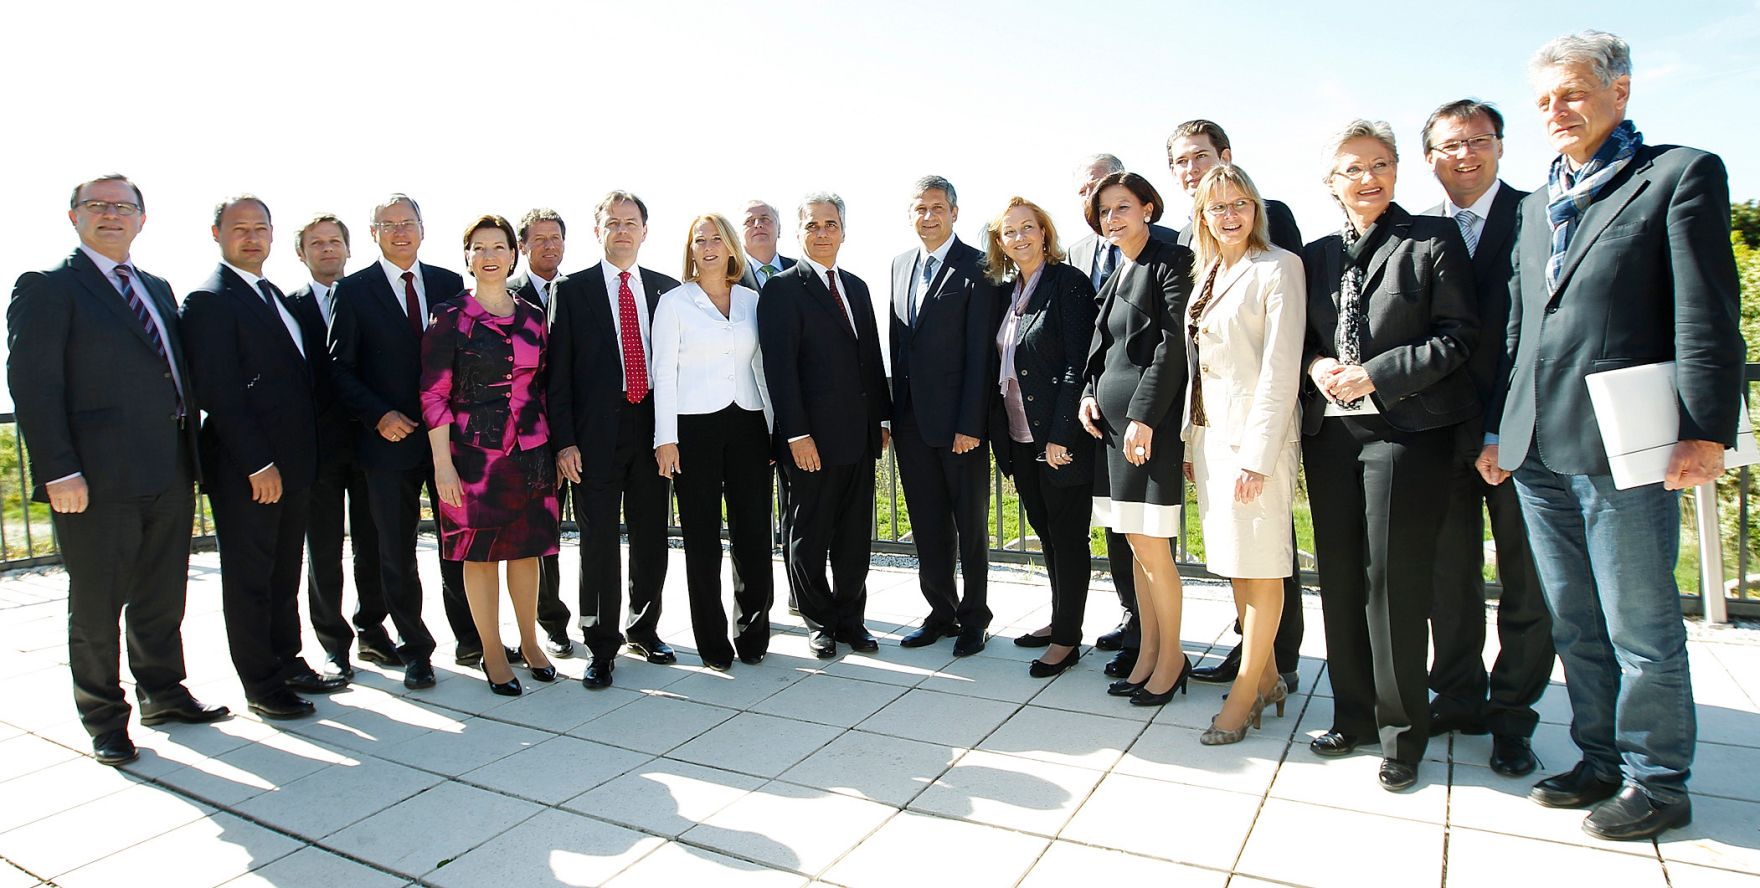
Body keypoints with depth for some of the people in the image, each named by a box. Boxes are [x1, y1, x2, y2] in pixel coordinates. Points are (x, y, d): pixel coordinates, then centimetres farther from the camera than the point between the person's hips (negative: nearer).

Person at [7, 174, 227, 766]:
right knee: (96, 605, 7)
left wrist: (192, 450, 9)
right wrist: (58, 471, -17)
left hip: (170, 474, 6)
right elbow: (32, 383, -11)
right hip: (97, 480, -6)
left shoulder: (158, 289, 16)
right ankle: (104, 718, 21)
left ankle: (163, 693, 31)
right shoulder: (47, 287, -4)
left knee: (163, 597, 16)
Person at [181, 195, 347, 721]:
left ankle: (287, 662, 29)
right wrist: (258, 464, -19)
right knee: (249, 577, 4)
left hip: (293, 463, 8)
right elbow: (219, 392, -16)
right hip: (246, 470, -8)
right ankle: (261, 685, 14)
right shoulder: (210, 300, -10)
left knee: (285, 570, 17)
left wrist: (298, 457, 8)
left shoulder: (277, 297, 16)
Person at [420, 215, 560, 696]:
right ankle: (492, 652, 19)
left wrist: (555, 447, 10)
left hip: (530, 449, 3)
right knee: (480, 551, 5)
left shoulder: (532, 317, 8)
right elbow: (434, 393, -6)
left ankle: (530, 641, 26)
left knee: (527, 546, 10)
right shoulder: (450, 316, -3)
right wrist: (442, 463, -11)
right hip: (473, 450, -3)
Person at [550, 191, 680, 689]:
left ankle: (644, 629, 29)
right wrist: (564, 440, -9)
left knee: (652, 538, 11)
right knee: (598, 544, 1)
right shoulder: (572, 291, 2)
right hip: (596, 433, -3)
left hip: (653, 430, 3)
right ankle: (602, 647, 15)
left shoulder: (666, 290, 10)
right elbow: (558, 371, -1)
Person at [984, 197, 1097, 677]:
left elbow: (1079, 362, -15)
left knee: (1067, 534, 2)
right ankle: (1061, 621, 30)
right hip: (1019, 437, 8)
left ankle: (1067, 638, 12)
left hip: (1059, 437, -7)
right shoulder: (1004, 291, 13)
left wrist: (1061, 435, -19)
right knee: (1045, 530, 16)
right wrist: (998, 432, 9)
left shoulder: (1069, 282, -9)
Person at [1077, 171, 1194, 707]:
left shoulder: (1170, 262, -6)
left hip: (1150, 419, -8)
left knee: (1151, 547, -4)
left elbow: (1173, 345, -14)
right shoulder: (1116, 276, 19)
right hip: (1112, 419, 8)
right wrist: (1089, 394, 4)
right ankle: (1149, 652, 22)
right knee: (1136, 546, 12)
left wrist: (1143, 417, -18)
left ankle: (1172, 657, 12)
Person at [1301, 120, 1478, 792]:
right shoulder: (1316, 255, 13)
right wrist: (1314, 365, -5)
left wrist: (1376, 375, -14)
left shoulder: (1433, 239, 0)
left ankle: (1401, 734, 13)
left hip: (1405, 429, -5)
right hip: (1330, 431, 5)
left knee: (1393, 582, -3)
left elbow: (1458, 335, -5)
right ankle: (1354, 715, 25)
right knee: (1340, 579, 10)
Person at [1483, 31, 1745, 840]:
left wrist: (1706, 432, -14)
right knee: (1575, 626, 14)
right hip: (1538, 454, 6)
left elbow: (1707, 317, -7)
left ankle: (1657, 783, 19)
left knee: (1641, 629, 4)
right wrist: (1497, 430, 16)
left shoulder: (1681, 174, 1)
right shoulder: (1537, 207, 20)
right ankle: (1603, 761, 27)